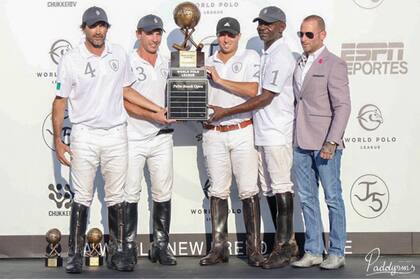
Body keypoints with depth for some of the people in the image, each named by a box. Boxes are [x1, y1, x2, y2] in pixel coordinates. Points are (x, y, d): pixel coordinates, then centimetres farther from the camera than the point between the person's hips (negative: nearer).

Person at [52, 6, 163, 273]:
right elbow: (60, 102, 0)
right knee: (82, 198, -1)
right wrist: (58, 141, -4)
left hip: (116, 134, 3)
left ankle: (117, 252, 13)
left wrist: (158, 109, 11)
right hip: (84, 136, -3)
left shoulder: (119, 54, 7)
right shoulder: (71, 60, -4)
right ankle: (75, 254, 7)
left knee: (116, 197, 5)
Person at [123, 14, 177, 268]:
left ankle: (161, 245, 14)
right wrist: (151, 115, -21)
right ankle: (129, 246, 9)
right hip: (134, 138, -4)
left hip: (162, 137, 4)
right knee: (130, 193, 0)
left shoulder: (168, 63, 11)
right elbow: (125, 102, -11)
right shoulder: (128, 63, -5)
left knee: (163, 193, 6)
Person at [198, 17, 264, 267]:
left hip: (242, 132, -3)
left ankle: (254, 249, -1)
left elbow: (252, 90, -13)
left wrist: (220, 80, -14)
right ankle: (219, 248, 10)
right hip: (213, 134, 3)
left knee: (248, 190, -5)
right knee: (218, 191, 5)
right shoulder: (206, 63, 13)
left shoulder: (250, 58, 2)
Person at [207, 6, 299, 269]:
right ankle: (287, 242, 18)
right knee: (269, 189, 11)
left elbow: (265, 98, -16)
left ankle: (284, 246, -1)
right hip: (262, 132, 10)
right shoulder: (265, 54, 18)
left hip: (278, 133, -9)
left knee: (281, 187, -6)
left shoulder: (282, 56, -11)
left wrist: (226, 112, -14)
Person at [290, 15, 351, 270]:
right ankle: (313, 251, 17)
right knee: (307, 198, 9)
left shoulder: (334, 64, -7)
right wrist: (292, 138, 12)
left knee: (333, 198, 1)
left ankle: (337, 253, 9)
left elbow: (342, 106, -12)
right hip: (301, 143, 7)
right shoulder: (299, 64, 14)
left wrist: (332, 142, -19)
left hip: (324, 143, -7)